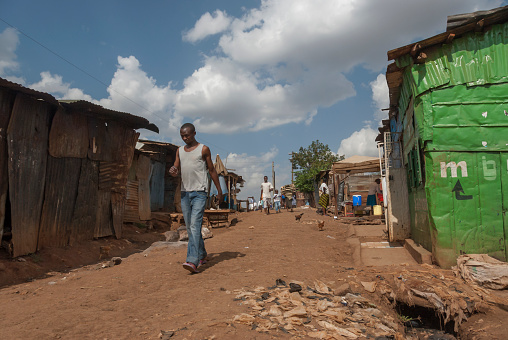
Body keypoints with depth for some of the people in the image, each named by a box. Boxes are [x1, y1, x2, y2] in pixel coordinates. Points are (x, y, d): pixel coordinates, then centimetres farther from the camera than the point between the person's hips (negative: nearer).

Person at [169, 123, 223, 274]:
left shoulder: (203, 149, 2)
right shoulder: (180, 151, 15)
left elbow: (212, 170, 6)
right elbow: (176, 171, 13)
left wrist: (219, 190, 6)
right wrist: (173, 172, -12)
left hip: (199, 193, -6)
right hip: (185, 192, 6)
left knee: (195, 225, -16)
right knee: (189, 227, 10)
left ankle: (193, 261, -21)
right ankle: (202, 255, 25)